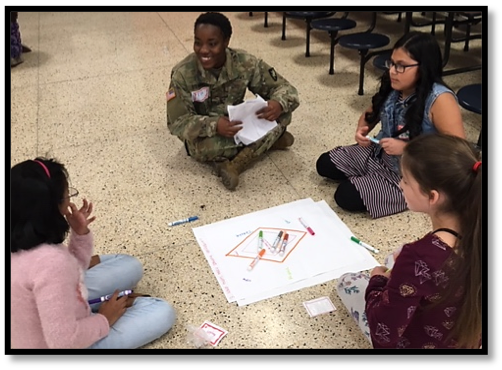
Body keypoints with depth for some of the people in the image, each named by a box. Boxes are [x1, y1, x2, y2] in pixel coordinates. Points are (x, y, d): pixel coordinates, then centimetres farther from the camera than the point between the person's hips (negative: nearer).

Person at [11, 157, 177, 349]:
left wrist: (80, 234, -11)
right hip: (54, 341, -8)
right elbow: (64, 341, -35)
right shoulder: (50, 261, -40)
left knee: (129, 266, 15)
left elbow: (69, 272, 4)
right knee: (162, 313, -2)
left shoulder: (22, 238, -11)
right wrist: (104, 320, -17)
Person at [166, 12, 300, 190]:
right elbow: (177, 122, -20)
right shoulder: (183, 74, -21)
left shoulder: (245, 63, -17)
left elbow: (285, 88, -11)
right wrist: (214, 125, -39)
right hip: (206, 133, -2)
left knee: (282, 113, -21)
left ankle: (233, 165, -23)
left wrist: (278, 104, -37)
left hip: (239, 124, 3)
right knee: (203, 148, -38)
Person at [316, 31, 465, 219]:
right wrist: (362, 131, -9)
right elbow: (371, 114, 14)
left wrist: (406, 148, -30)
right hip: (379, 154, 7)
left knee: (347, 196, -19)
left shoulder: (440, 100, -28)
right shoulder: (392, 87, -6)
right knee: (324, 164, 5)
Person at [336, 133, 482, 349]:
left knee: (347, 282, 12)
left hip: (416, 342, -5)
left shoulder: (419, 258, -37)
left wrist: (377, 281, -9)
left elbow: (385, 332, -25)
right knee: (395, 261, 22)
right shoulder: (475, 233, -19)